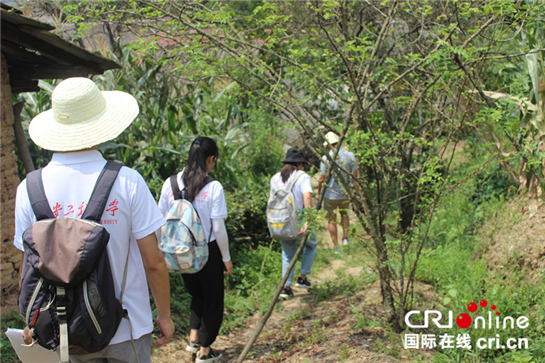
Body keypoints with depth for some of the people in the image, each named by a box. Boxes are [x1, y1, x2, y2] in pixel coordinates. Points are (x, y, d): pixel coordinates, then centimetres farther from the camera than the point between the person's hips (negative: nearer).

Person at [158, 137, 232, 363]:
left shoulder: (170, 184, -4)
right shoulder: (213, 188, -16)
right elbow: (218, 228, -13)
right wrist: (226, 258, -2)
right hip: (208, 251, -4)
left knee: (196, 294, 28)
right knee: (212, 299, 15)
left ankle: (194, 338, 23)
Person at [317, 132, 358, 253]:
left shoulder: (326, 158, -14)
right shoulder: (350, 155, -6)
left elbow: (322, 178, -10)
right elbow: (355, 176, -3)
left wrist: (318, 193, 4)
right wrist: (356, 192, 9)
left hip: (331, 194, -3)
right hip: (346, 193, 3)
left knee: (332, 220, 11)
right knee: (344, 214, 29)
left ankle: (336, 247, 14)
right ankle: (345, 237, 14)